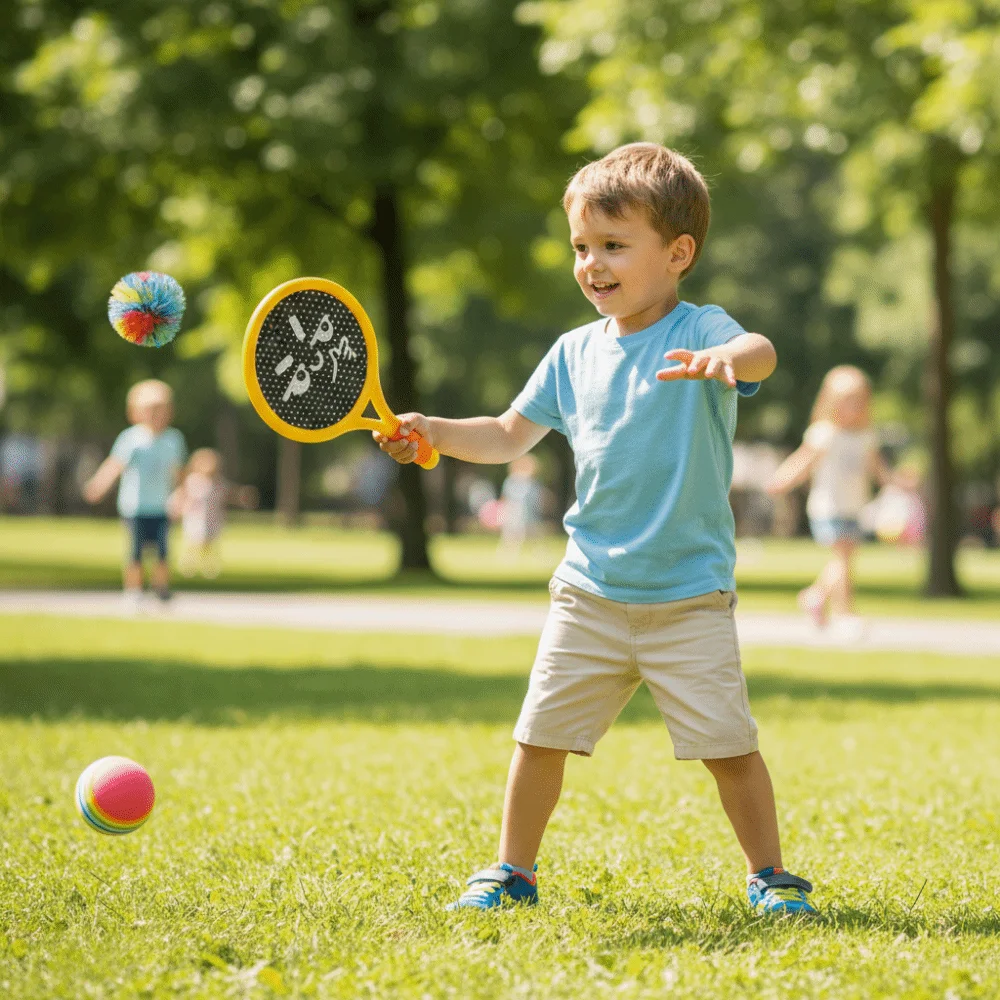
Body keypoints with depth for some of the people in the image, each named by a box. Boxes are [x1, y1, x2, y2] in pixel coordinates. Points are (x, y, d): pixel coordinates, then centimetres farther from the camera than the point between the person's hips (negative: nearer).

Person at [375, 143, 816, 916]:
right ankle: (514, 871, 21)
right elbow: (511, 436, 16)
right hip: (590, 591, 4)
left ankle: (770, 875, 14)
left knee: (728, 744, -4)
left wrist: (724, 359, -55)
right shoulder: (575, 352, 8)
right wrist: (437, 433, -1)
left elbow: (760, 353, -32)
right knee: (541, 734, 6)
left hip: (690, 597, -4)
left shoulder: (699, 332, -8)